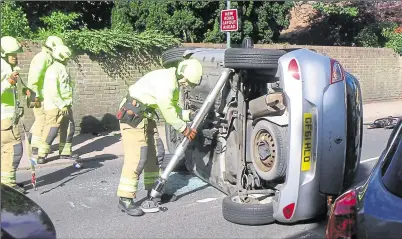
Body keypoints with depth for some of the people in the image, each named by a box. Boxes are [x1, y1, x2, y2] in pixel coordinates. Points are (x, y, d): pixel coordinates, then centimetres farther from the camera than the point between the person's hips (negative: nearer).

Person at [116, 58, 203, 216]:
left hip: (145, 116, 11)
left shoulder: (174, 83, 11)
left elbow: (173, 108, 16)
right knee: (137, 156, -15)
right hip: (132, 115, -11)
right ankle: (125, 199, -9)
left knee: (155, 152, 13)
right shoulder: (165, 80, -21)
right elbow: (167, 112, -20)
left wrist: (190, 115, 0)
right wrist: (184, 129, -10)